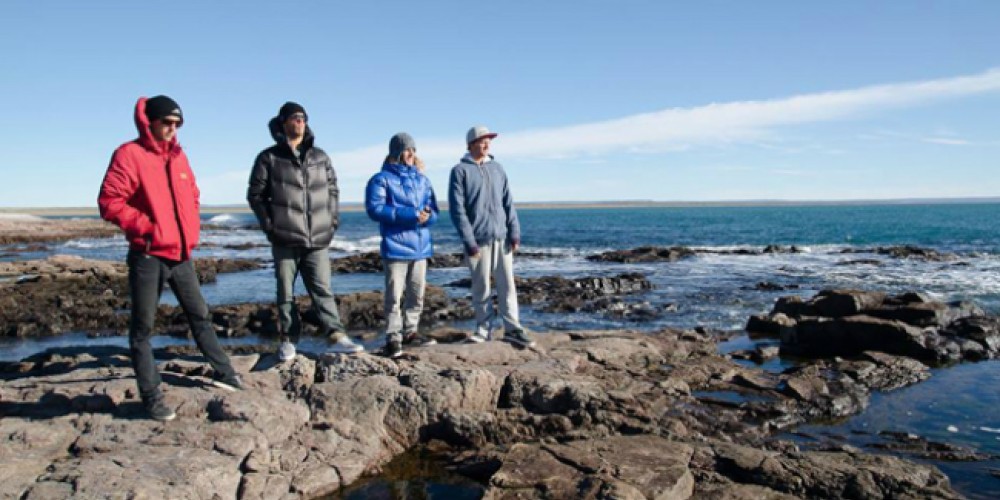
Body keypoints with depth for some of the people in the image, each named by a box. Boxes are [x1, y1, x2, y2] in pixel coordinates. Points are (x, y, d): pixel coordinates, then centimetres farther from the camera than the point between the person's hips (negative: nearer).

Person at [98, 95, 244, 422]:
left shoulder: (178, 156, 12)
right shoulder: (130, 155, -9)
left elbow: (192, 196, 23)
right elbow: (110, 202, -15)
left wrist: (192, 229, 11)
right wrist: (146, 227, -18)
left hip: (180, 254, 7)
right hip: (147, 256, -7)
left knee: (200, 315, 15)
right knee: (143, 327, 3)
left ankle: (223, 373, 27)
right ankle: (151, 395, 10)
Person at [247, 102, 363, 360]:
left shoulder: (320, 157, 13)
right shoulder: (268, 158, 2)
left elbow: (332, 190, 17)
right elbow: (255, 194, 4)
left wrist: (333, 221, 6)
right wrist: (269, 225, -4)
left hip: (318, 239, 2)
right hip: (284, 239, -2)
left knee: (322, 290, 1)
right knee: (286, 292, 6)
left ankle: (338, 337, -1)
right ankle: (288, 340, 15)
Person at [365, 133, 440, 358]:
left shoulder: (422, 180, 14)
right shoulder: (382, 179, -3)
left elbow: (433, 210, 15)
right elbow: (375, 209, -15)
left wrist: (427, 215, -12)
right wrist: (410, 214, -20)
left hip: (421, 245, 6)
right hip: (396, 246, -6)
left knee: (417, 294, 13)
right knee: (394, 295, -5)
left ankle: (410, 331, 26)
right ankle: (393, 338, 1)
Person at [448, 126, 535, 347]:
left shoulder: (497, 168, 12)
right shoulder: (460, 171, -1)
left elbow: (508, 202, 11)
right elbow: (457, 209, -7)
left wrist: (514, 232, 1)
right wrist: (469, 241, -12)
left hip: (502, 237, 4)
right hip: (478, 240, -4)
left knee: (507, 284, 4)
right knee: (481, 287, 3)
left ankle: (512, 328, 9)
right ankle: (483, 329, 13)